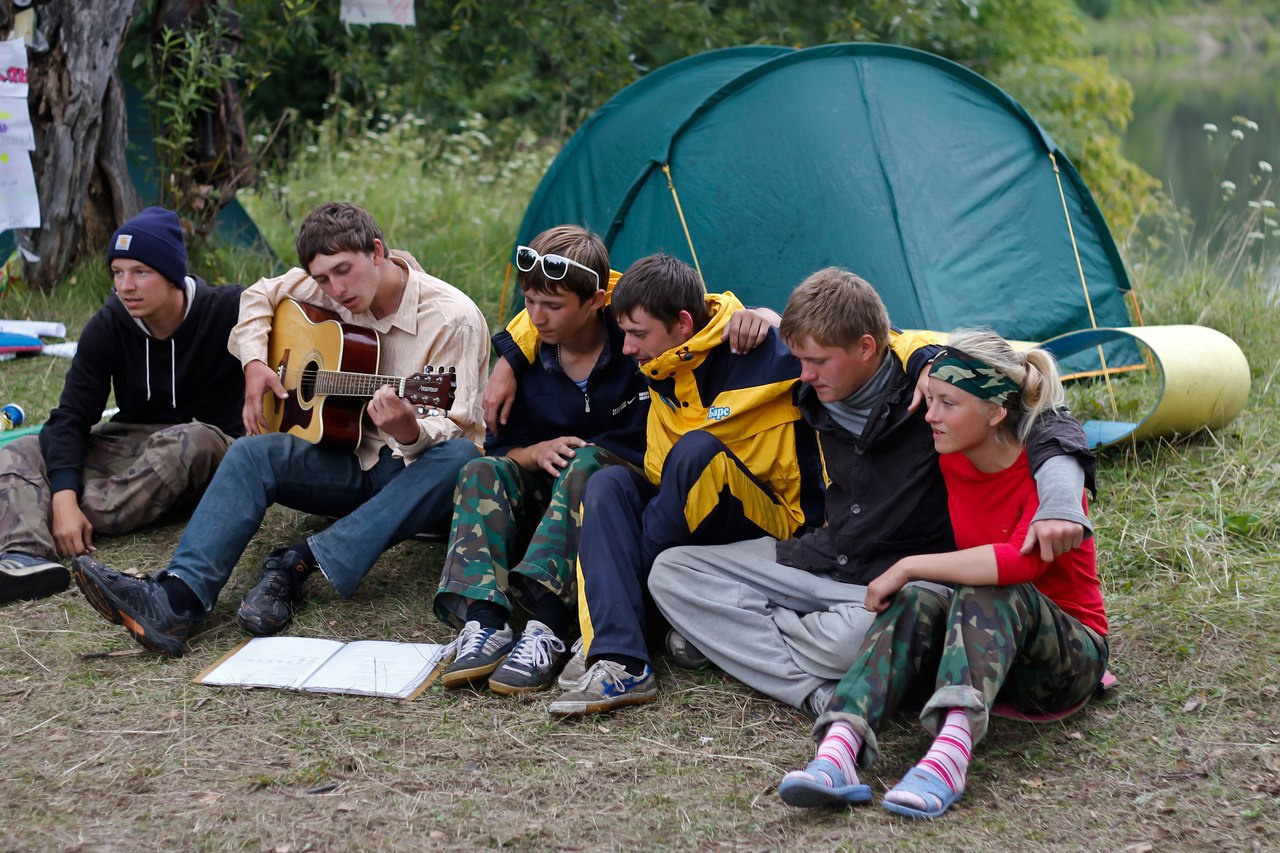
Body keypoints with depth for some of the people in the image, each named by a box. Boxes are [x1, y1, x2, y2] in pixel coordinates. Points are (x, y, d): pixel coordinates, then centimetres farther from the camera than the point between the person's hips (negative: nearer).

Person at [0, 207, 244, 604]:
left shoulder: (226, 311, -13)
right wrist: (63, 496, -26)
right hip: (130, 442, 4)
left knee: (190, 441, -41)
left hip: (211, 442, -4)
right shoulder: (109, 326, -5)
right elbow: (71, 417, -10)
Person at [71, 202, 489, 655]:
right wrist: (254, 363, 3)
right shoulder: (326, 288, 1)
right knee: (252, 453, -20)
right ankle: (177, 596, -42)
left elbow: (454, 430, -22)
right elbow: (260, 296, 20)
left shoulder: (454, 319, -16)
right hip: (352, 460, 4)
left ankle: (298, 563, -41)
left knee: (462, 458, -38)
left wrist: (410, 432, -45)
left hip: (417, 472, -4)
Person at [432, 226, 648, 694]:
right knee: (484, 472, -21)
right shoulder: (524, 355, 2)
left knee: (587, 463, -33)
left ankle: (549, 627, -48)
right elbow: (499, 446, 8)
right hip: (544, 495, 4)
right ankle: (484, 623, -41)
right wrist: (535, 453, -13)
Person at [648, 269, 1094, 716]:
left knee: (856, 637, -42)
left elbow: (1045, 420, -20)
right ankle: (818, 691, -21)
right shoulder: (819, 390, 1)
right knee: (670, 571, -7)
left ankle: (729, 635, -11)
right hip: (823, 557, 7)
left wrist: (1061, 503, -39)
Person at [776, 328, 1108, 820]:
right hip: (974, 633, 5)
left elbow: (1023, 561, -36)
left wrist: (910, 567, -32)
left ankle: (951, 750, -58)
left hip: (1069, 659, -5)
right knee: (918, 602, -29)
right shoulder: (952, 460, 0)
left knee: (989, 594, -36)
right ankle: (839, 751, -51)